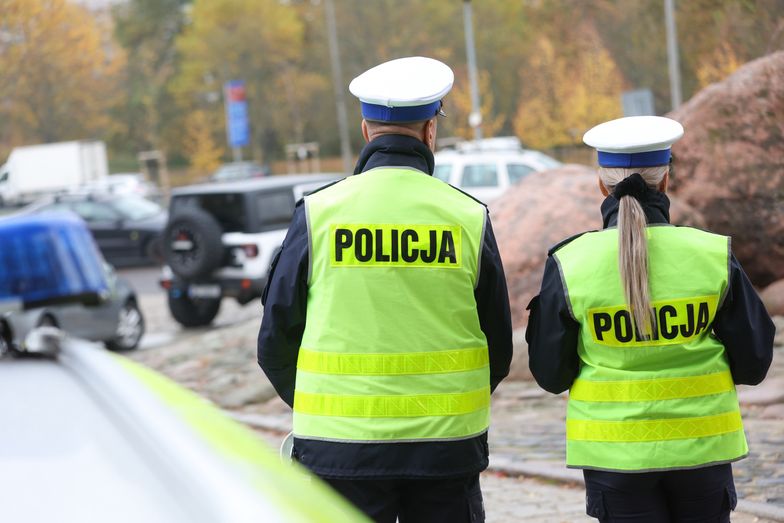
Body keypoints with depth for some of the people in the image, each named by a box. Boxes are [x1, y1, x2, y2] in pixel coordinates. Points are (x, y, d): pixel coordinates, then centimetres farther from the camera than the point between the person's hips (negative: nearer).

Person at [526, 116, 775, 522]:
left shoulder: (571, 264, -10)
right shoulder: (713, 256, -8)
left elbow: (551, 374, -3)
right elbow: (754, 362, -1)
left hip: (614, 450, -1)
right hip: (702, 443, 1)